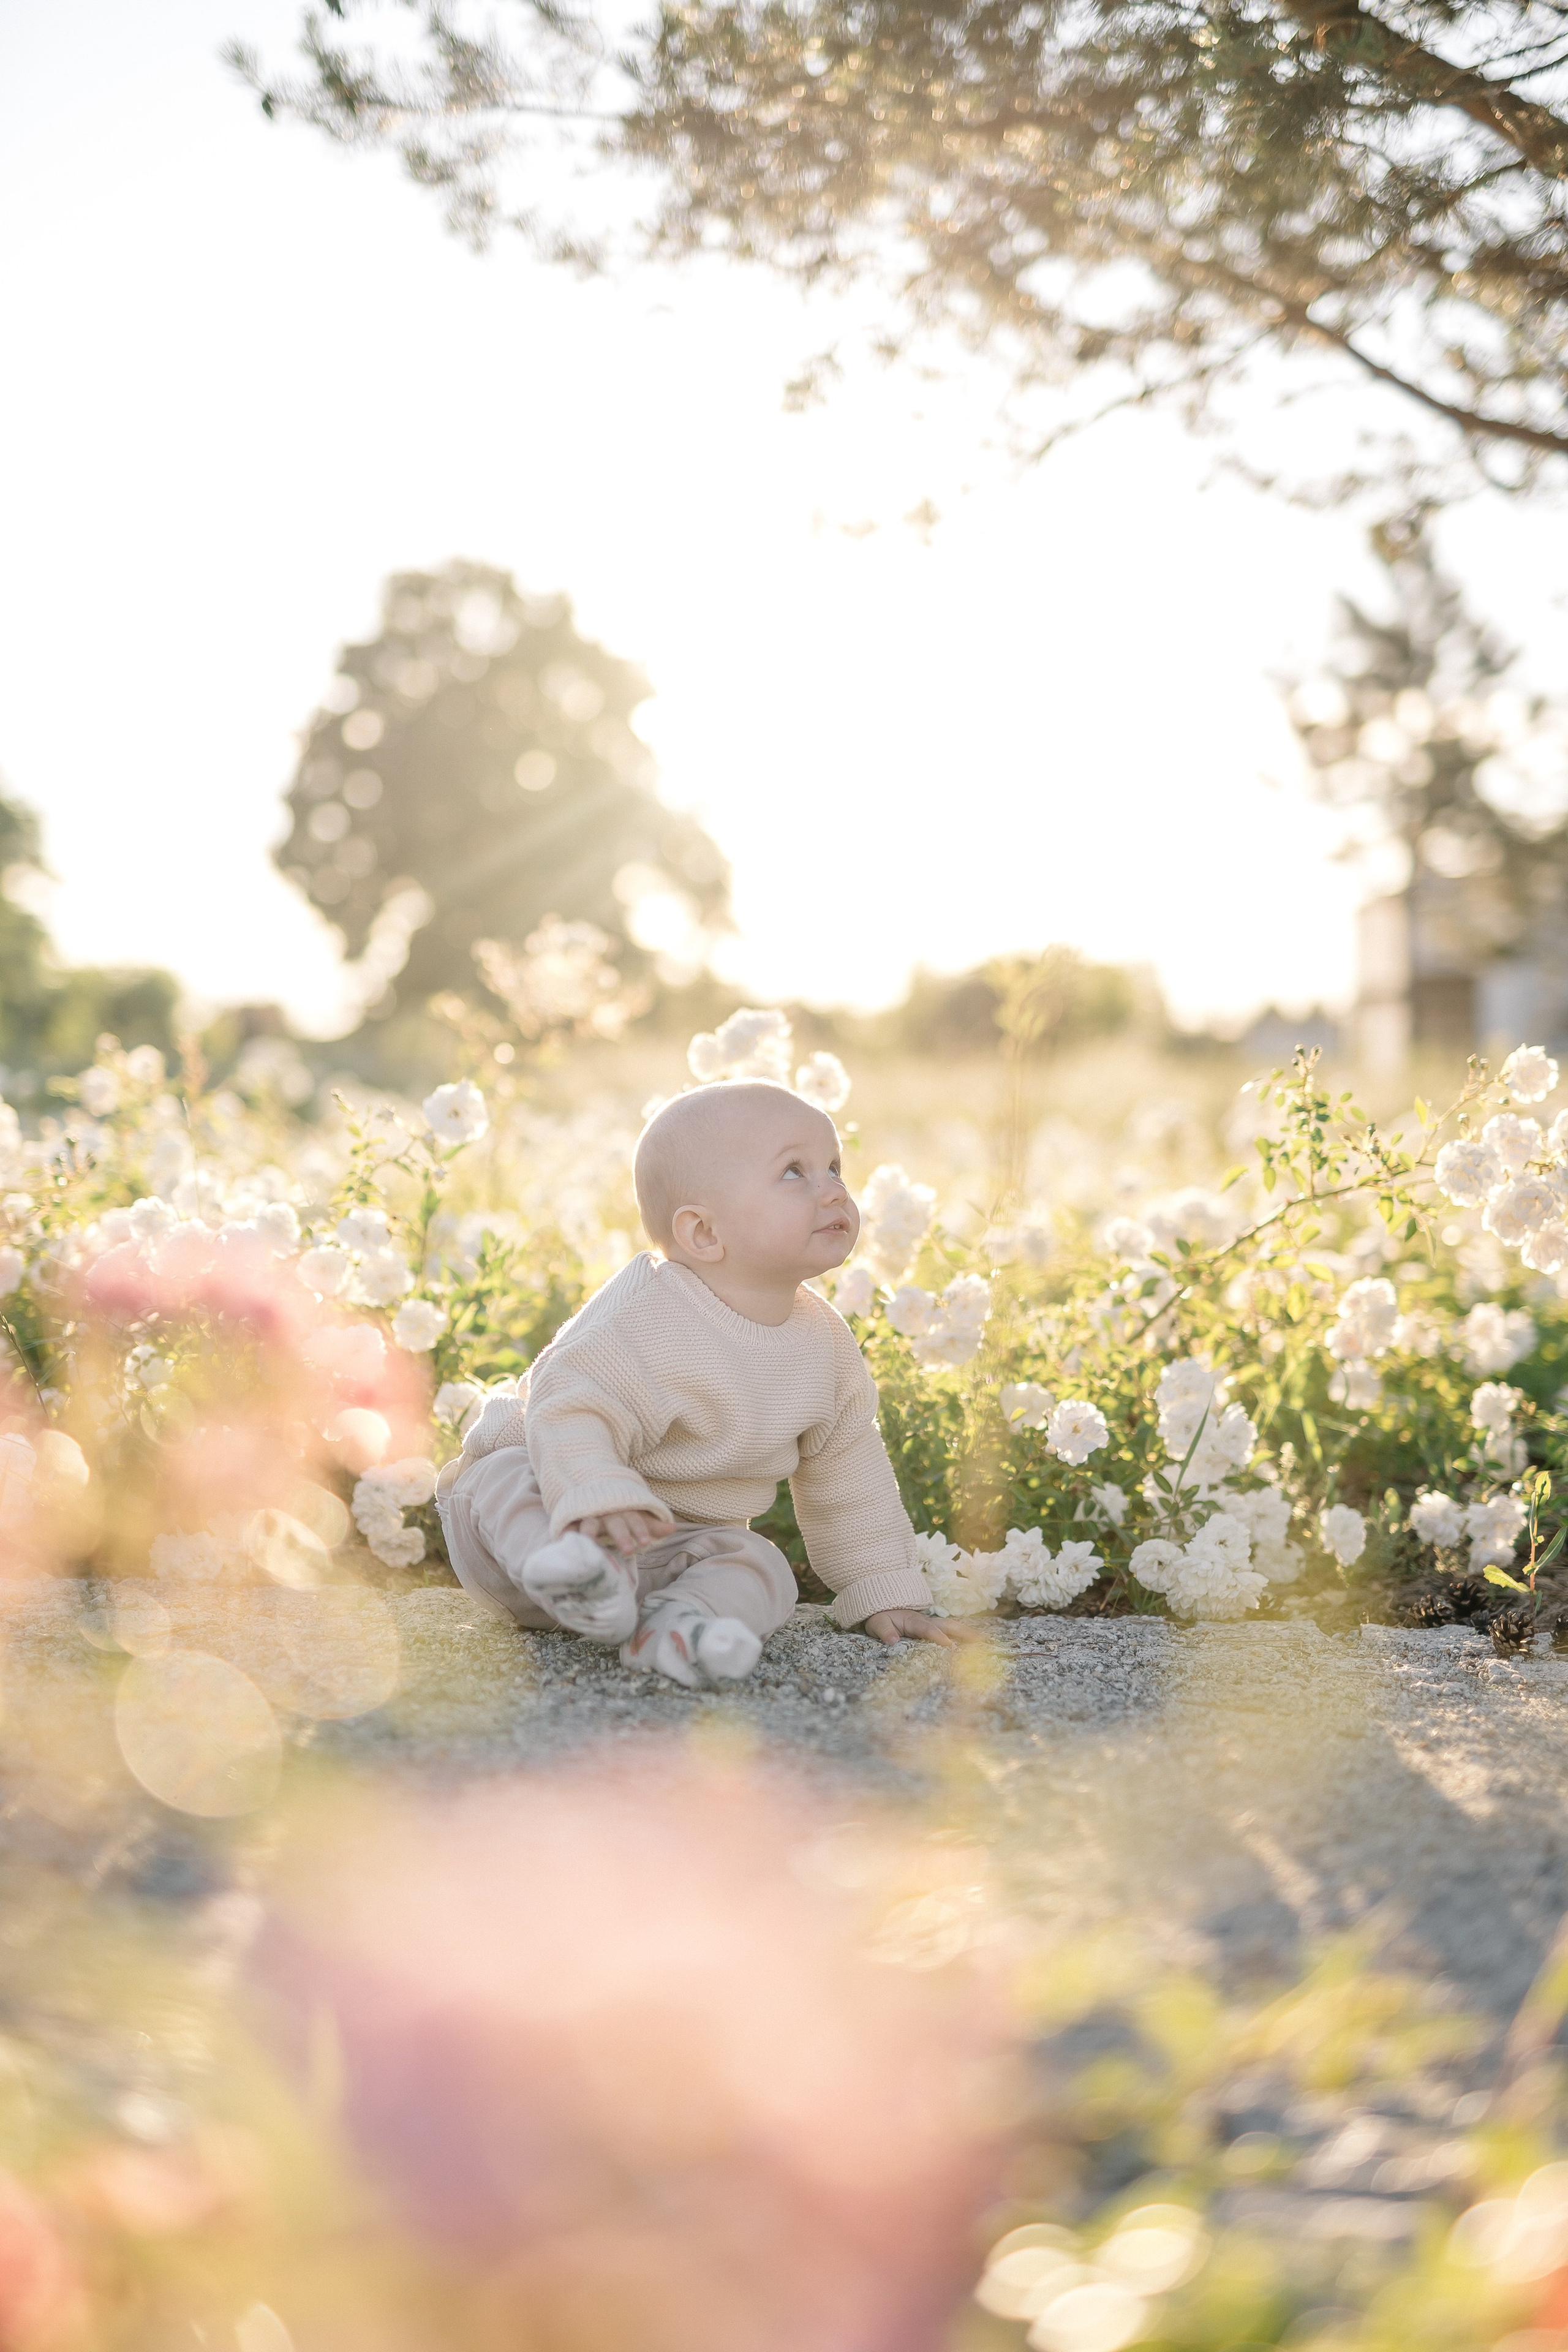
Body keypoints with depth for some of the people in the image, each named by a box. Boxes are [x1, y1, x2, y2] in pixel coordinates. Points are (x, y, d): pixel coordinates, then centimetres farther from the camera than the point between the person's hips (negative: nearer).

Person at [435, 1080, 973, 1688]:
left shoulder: (824, 1343, -1)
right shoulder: (645, 1319, -24)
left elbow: (848, 1478, 9)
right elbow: (570, 1413, -33)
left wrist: (885, 1592, 9)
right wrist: (598, 1500, -51)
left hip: (684, 1542, 5)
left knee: (761, 1569, -20)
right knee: (510, 1481, -33)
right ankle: (577, 1575, -56)